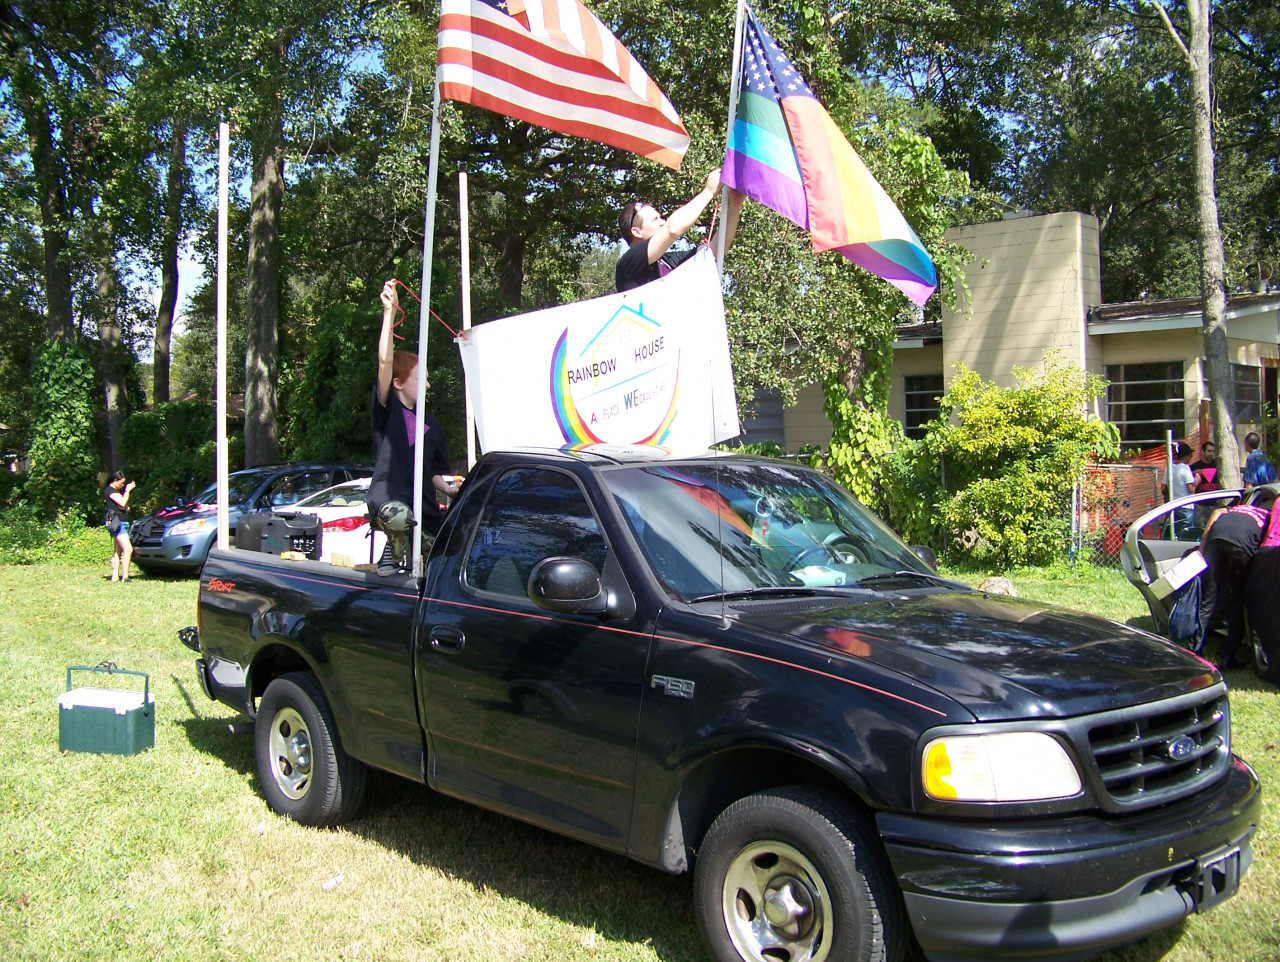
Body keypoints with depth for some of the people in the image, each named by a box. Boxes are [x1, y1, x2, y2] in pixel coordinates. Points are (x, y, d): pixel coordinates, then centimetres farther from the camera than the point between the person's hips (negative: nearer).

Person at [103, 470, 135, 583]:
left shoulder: (116, 491, 21)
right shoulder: (110, 490, -9)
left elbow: (123, 506, 24)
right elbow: (122, 503, -21)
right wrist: (127, 490, -12)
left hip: (121, 523, 11)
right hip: (117, 523, -11)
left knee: (117, 551, 9)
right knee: (128, 549, -18)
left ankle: (115, 576, 10)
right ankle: (125, 577, -21)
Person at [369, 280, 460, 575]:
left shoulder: (431, 425, 20)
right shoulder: (386, 411, 2)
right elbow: (385, 362, -13)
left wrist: (449, 486, 2)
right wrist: (390, 312, -19)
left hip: (426, 514, 5)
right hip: (388, 503, -5)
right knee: (396, 514, -40)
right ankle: (395, 553, -8)